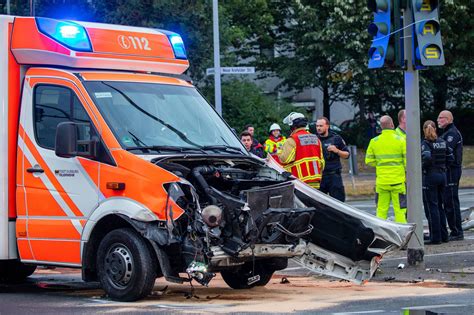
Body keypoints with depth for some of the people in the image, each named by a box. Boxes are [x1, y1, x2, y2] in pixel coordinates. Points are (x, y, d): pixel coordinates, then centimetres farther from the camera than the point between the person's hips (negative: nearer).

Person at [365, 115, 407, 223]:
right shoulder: (400, 140, -6)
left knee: (381, 210, 8)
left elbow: (369, 161, 6)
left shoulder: (374, 141, 2)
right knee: (400, 210, 1)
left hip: (381, 181, 3)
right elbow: (407, 161, -7)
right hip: (397, 181, -3)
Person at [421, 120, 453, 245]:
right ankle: (444, 235, 18)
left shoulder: (425, 143, -11)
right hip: (442, 175, 6)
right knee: (439, 206, 16)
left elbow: (427, 157, -27)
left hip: (430, 175, -6)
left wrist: (422, 168, -11)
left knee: (431, 207, -1)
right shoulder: (442, 142, 8)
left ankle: (435, 237, -2)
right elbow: (450, 158, 6)